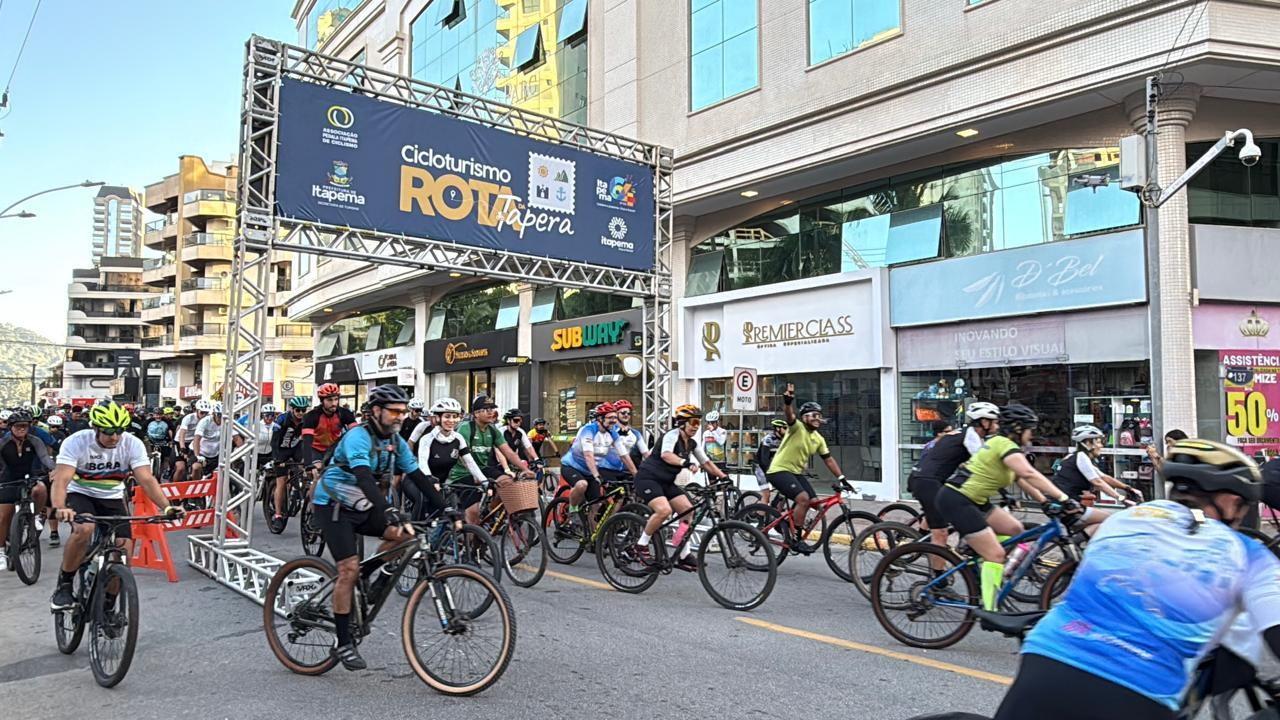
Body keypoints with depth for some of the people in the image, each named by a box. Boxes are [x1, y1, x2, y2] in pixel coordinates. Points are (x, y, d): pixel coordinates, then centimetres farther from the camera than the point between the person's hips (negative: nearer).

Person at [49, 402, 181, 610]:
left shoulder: (133, 444, -17)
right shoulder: (76, 442, -21)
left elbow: (146, 479, -24)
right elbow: (61, 479, -32)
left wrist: (166, 507, -40)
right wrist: (60, 508, -51)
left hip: (113, 499, 2)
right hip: (81, 495, -2)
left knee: (124, 553, -11)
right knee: (84, 529, -34)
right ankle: (64, 586, -12)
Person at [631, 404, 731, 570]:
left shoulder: (692, 443, 7)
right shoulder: (672, 435, -18)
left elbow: (706, 462, 13)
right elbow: (666, 454, -38)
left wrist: (723, 476, 2)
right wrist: (685, 463, -54)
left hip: (666, 482, 9)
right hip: (648, 478, -9)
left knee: (688, 510, -1)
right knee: (664, 510, -29)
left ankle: (684, 556, 7)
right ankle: (641, 544, -9)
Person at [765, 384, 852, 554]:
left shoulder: (819, 439, 8)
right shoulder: (797, 427, -13)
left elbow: (829, 459, 11)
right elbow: (789, 415, -34)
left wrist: (841, 477, 2)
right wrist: (788, 401, -55)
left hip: (796, 472, 8)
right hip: (779, 470, -8)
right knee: (803, 499, -24)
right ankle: (796, 540, -15)